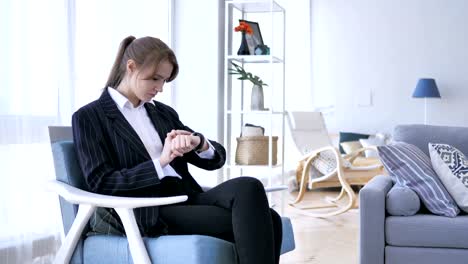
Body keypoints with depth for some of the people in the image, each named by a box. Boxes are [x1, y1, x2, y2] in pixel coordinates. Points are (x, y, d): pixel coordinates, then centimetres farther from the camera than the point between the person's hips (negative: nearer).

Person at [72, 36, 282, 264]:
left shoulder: (164, 113, 22)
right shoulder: (89, 117, 5)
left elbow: (217, 158, 17)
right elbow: (101, 183, -6)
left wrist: (199, 143, -7)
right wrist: (160, 162, -17)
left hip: (186, 199, 6)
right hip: (148, 214, -6)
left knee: (259, 204, -26)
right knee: (250, 222, -27)